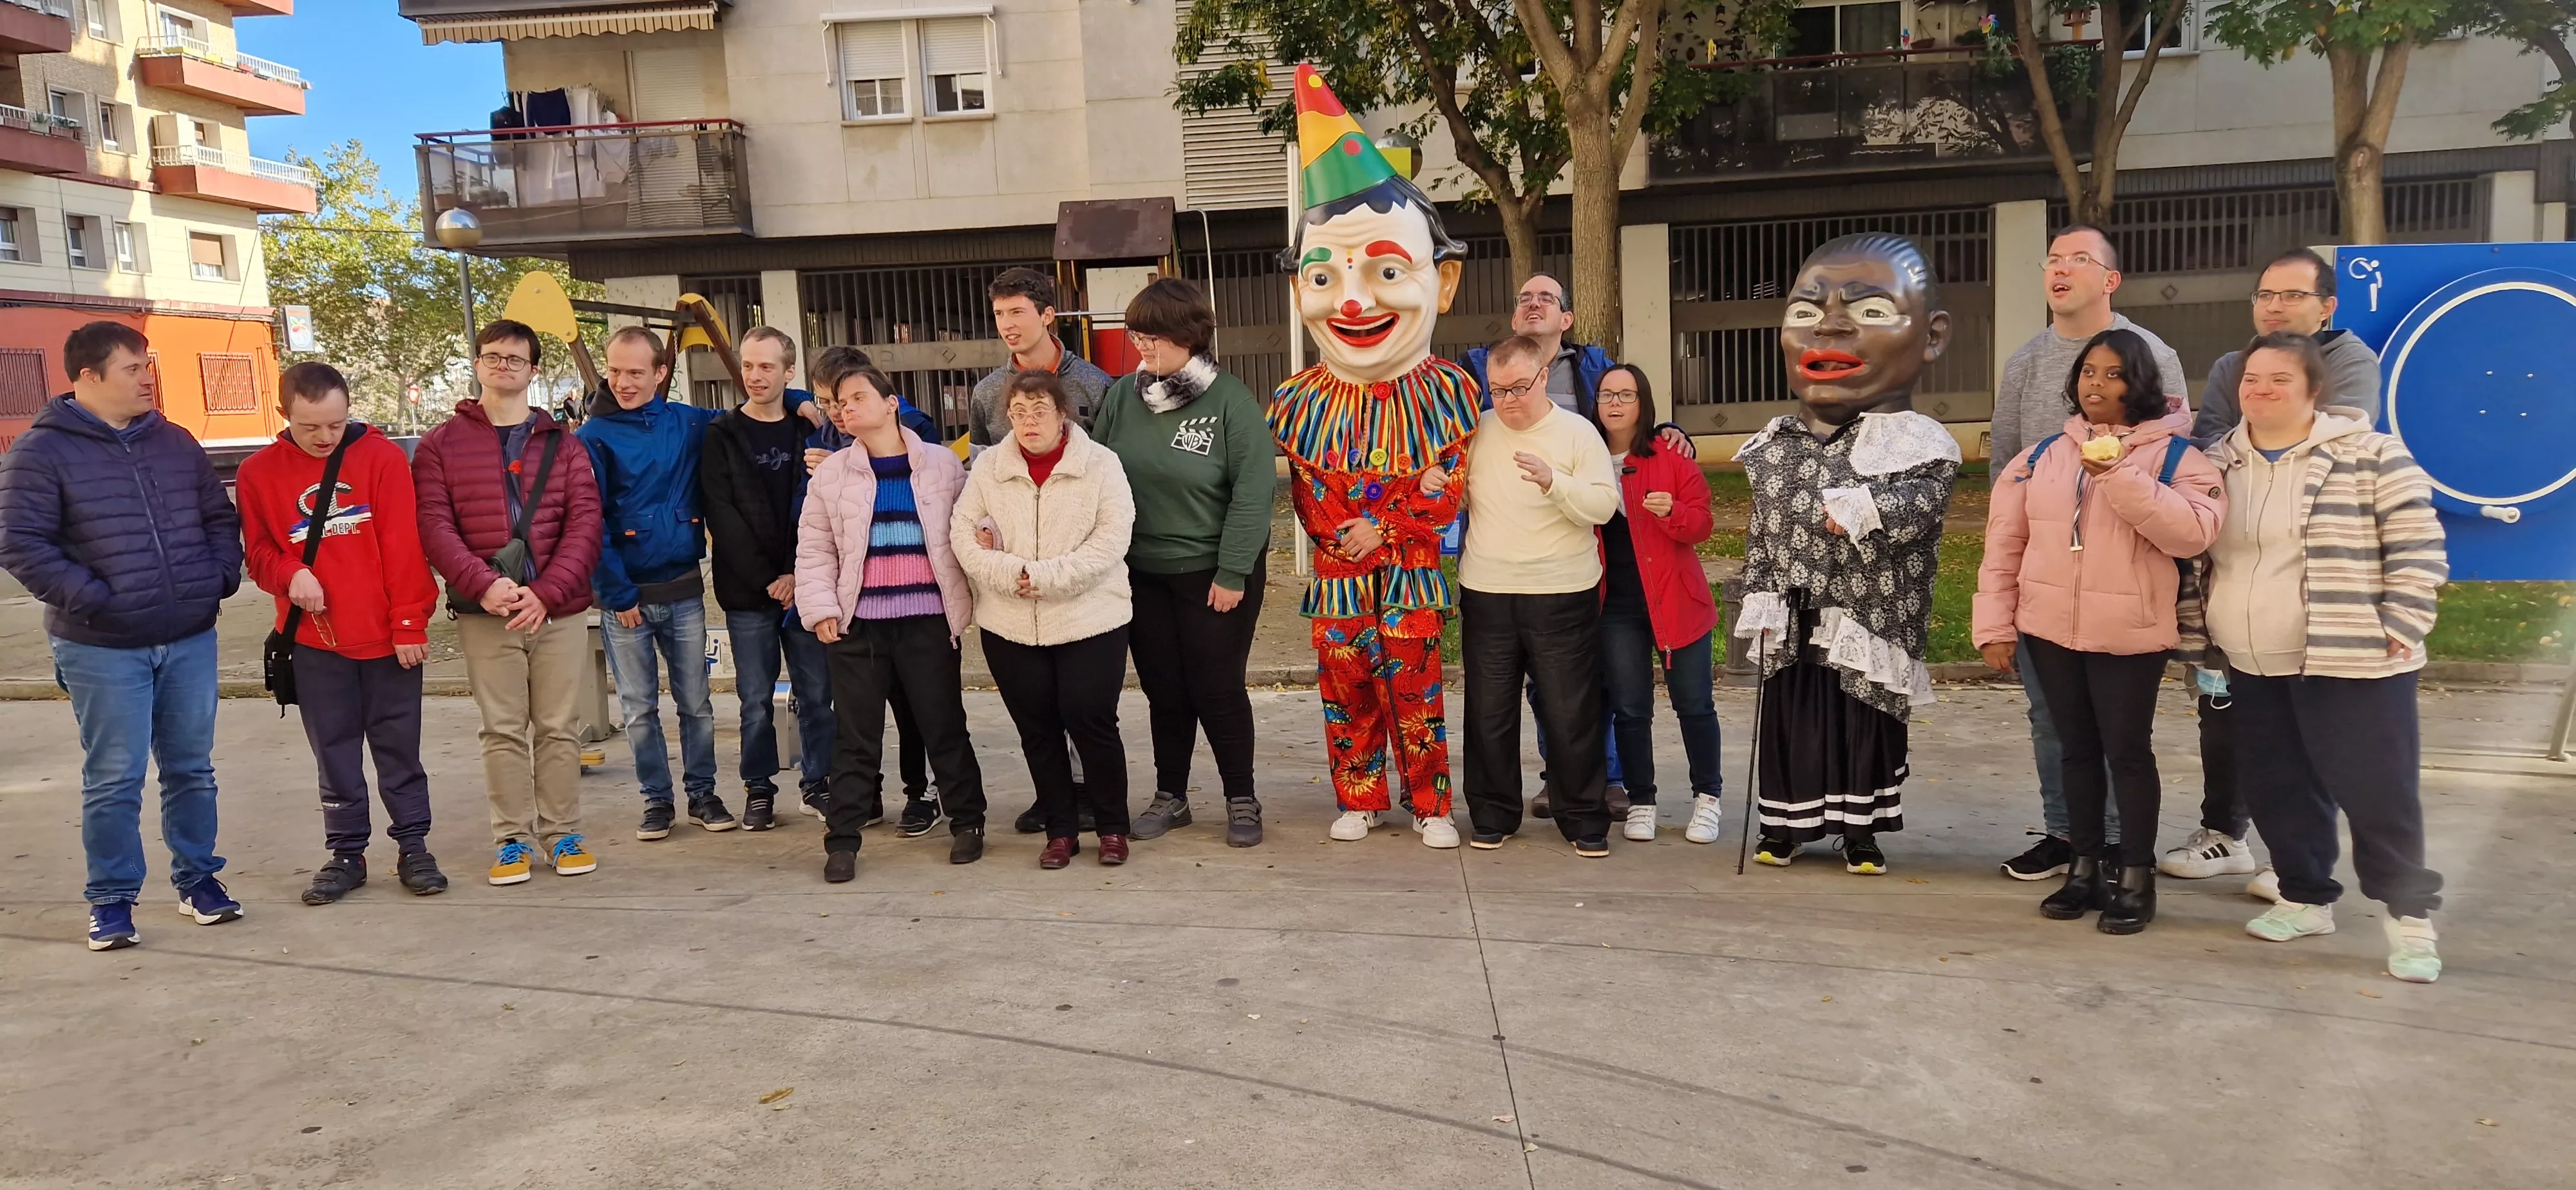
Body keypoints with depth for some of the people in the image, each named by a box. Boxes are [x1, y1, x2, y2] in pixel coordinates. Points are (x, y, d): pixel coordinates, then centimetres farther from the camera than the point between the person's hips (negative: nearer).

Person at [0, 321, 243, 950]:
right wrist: (91, 600, -15)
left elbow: (220, 517, 17)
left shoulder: (174, 442, 10)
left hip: (191, 640, 4)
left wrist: (220, 578, 2)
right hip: (103, 650, -4)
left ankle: (198, 879, 25)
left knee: (192, 768, 12)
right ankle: (112, 900, 15)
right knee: (114, 779, 2)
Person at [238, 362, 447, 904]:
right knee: (335, 753, 10)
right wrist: (290, 574, -15)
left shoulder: (382, 457, -5)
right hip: (315, 640, 2)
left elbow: (404, 546, -7)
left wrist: (409, 624, -10)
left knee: (399, 749, 8)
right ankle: (346, 853, 21)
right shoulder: (259, 473, 2)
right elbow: (258, 552, 8)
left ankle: (413, 846, 18)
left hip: (387, 636, -2)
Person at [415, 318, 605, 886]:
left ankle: (562, 832, 17)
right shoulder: (442, 445, 6)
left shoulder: (561, 444, 9)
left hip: (559, 610, 1)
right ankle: (512, 838, 14)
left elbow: (585, 524, 0)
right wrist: (485, 585, -19)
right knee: (503, 730, 5)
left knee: (560, 728, 7)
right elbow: (434, 525, -4)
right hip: (483, 615, -1)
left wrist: (547, 592, -13)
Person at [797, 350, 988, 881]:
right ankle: (842, 840, 12)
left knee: (945, 727, 7)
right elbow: (814, 551, 7)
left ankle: (966, 822, 22)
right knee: (855, 736, 5)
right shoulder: (830, 474, 6)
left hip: (928, 619, -1)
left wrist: (969, 598, -2)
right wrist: (820, 608, -4)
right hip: (857, 622, 1)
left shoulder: (943, 464, 3)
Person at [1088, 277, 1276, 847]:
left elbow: (1253, 491, -14)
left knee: (1218, 689, 4)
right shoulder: (1122, 396, 0)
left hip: (1213, 572, -4)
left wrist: (1233, 573, -16)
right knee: (1163, 690, 12)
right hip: (1142, 572, 4)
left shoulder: (1229, 399, -12)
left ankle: (1242, 801, 20)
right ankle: (1170, 797, 28)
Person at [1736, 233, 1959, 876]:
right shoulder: (1776, 445, 5)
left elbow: (1919, 505, -24)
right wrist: (1761, 604, 5)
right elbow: (1760, 534, 9)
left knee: (1866, 732, 8)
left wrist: (1870, 510, -41)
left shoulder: (1917, 444, -8)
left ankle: (1860, 833, 23)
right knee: (1788, 726, 11)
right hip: (1793, 627, 3)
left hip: (1868, 624, -3)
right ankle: (1783, 828, 24)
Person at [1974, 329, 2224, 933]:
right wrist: (1996, 625, 1)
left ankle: (2137, 878, 16)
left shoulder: (2174, 455, -4)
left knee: (2128, 751, 3)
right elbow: (2005, 541, 6)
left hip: (2129, 633, -4)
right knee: (2078, 749, 14)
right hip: (2050, 629, 4)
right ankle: (2085, 866, 26)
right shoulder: (2044, 454, 7)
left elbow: (2194, 532, -20)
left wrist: (2122, 479, -26)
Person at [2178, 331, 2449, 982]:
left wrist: (2400, 629, -12)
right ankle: (2306, 898, 29)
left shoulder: (2369, 456, -8)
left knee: (2374, 790, -1)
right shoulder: (2218, 463, 8)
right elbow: (2193, 554, 14)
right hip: (2252, 668, 6)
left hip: (2351, 662, -5)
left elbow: (2417, 547, -8)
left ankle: (2409, 914, 15)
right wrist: (2196, 633, 11)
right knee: (2277, 788, 12)